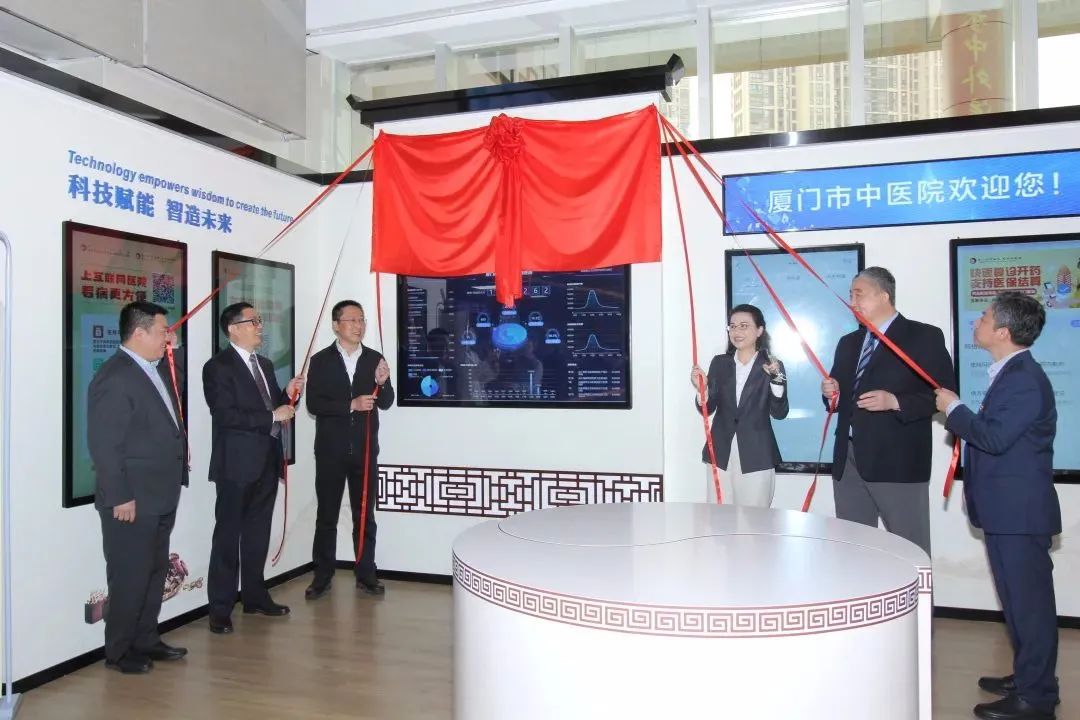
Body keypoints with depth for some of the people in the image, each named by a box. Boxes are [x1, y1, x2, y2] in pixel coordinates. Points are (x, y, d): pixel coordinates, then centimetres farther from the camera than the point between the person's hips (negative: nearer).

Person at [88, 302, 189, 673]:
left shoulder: (158, 370, 12)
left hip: (161, 496, 9)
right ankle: (118, 651, 19)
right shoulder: (114, 377, -17)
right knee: (129, 576, 4)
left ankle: (146, 640, 31)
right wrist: (119, 497, -19)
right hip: (132, 500, -9)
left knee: (155, 572, 17)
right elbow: (103, 444, -19)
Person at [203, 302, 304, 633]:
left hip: (266, 462, 7)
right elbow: (226, 416, -20)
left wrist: (287, 395, 1)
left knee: (258, 534, 15)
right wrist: (273, 416, -18)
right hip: (237, 464, -7)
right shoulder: (218, 367, -9)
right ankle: (220, 608, 9)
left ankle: (255, 595, 27)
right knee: (228, 537, 1)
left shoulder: (265, 365, 15)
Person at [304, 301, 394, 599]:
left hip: (365, 450, 2)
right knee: (326, 516, 7)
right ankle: (323, 576, 17)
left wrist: (382, 383, -20)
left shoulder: (375, 358, 4)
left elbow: (385, 404, 0)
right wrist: (351, 405, -21)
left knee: (365, 515, 9)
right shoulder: (321, 360, -1)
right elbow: (313, 404, -10)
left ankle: (366, 574, 18)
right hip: (330, 450, -1)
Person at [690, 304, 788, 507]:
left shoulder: (772, 366, -1)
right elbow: (707, 409, 3)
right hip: (721, 455, 3)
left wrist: (776, 379, -23)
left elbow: (780, 413, -10)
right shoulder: (719, 363, 6)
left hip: (756, 457, -2)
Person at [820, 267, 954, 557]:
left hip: (898, 462, -6)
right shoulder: (848, 343, 17)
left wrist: (895, 402, -21)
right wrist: (831, 392, 0)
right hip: (848, 460, 7)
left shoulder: (925, 337, -3)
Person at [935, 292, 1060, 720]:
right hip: (1007, 508, 10)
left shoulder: (1025, 379, -18)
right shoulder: (1012, 373, 13)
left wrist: (953, 409, -14)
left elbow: (995, 437, -25)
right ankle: (1027, 676, 33)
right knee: (1019, 597, 19)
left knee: (1028, 600, 0)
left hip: (1019, 509, -10)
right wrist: (960, 420, 6)